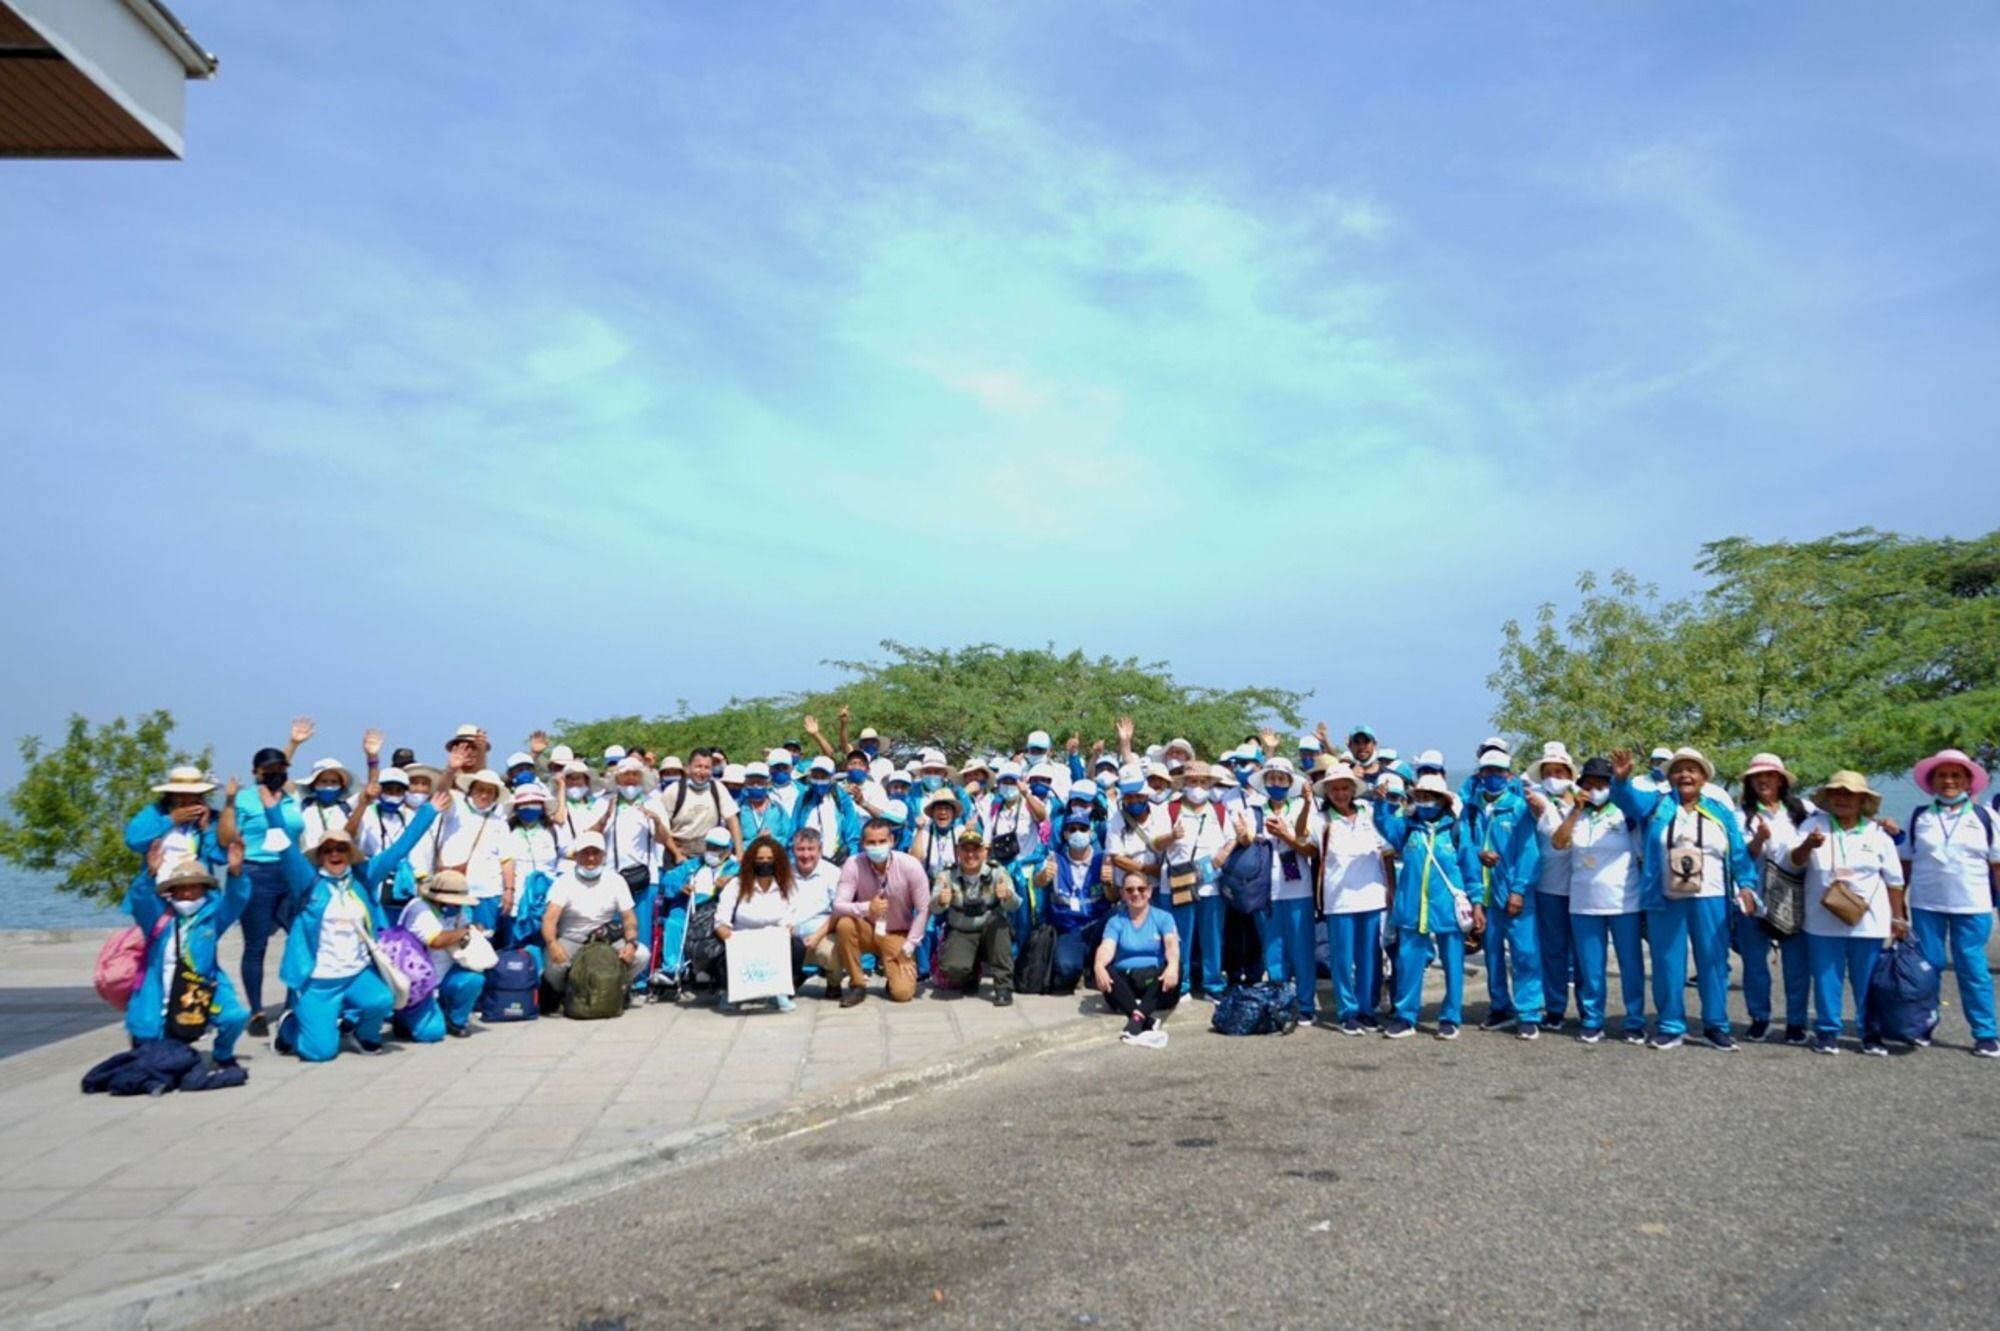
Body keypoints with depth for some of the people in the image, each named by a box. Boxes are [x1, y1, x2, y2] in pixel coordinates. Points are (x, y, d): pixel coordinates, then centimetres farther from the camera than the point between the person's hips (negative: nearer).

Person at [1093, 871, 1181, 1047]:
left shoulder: (1163, 917, 8)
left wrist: (1172, 966, -37)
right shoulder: (1115, 921, 10)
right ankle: (1147, 1021, -45)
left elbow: (1172, 945, -12)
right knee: (1105, 972, -30)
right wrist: (1099, 966, -35)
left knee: (1174, 970, -31)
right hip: (1126, 983, 1)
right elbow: (1106, 948, -9)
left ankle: (1136, 1019, -47)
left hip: (1155, 982, -1)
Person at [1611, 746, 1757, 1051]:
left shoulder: (1720, 811, 10)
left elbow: (1738, 853, 7)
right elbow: (1627, 796, -13)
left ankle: (1716, 1026, 17)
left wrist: (1746, 885, -7)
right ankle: (1670, 1027, 13)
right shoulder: (1656, 805, 6)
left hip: (1710, 900, 1)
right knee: (1667, 964, 4)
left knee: (1713, 962, 6)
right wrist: (1621, 778, -35)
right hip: (1666, 901, -1)